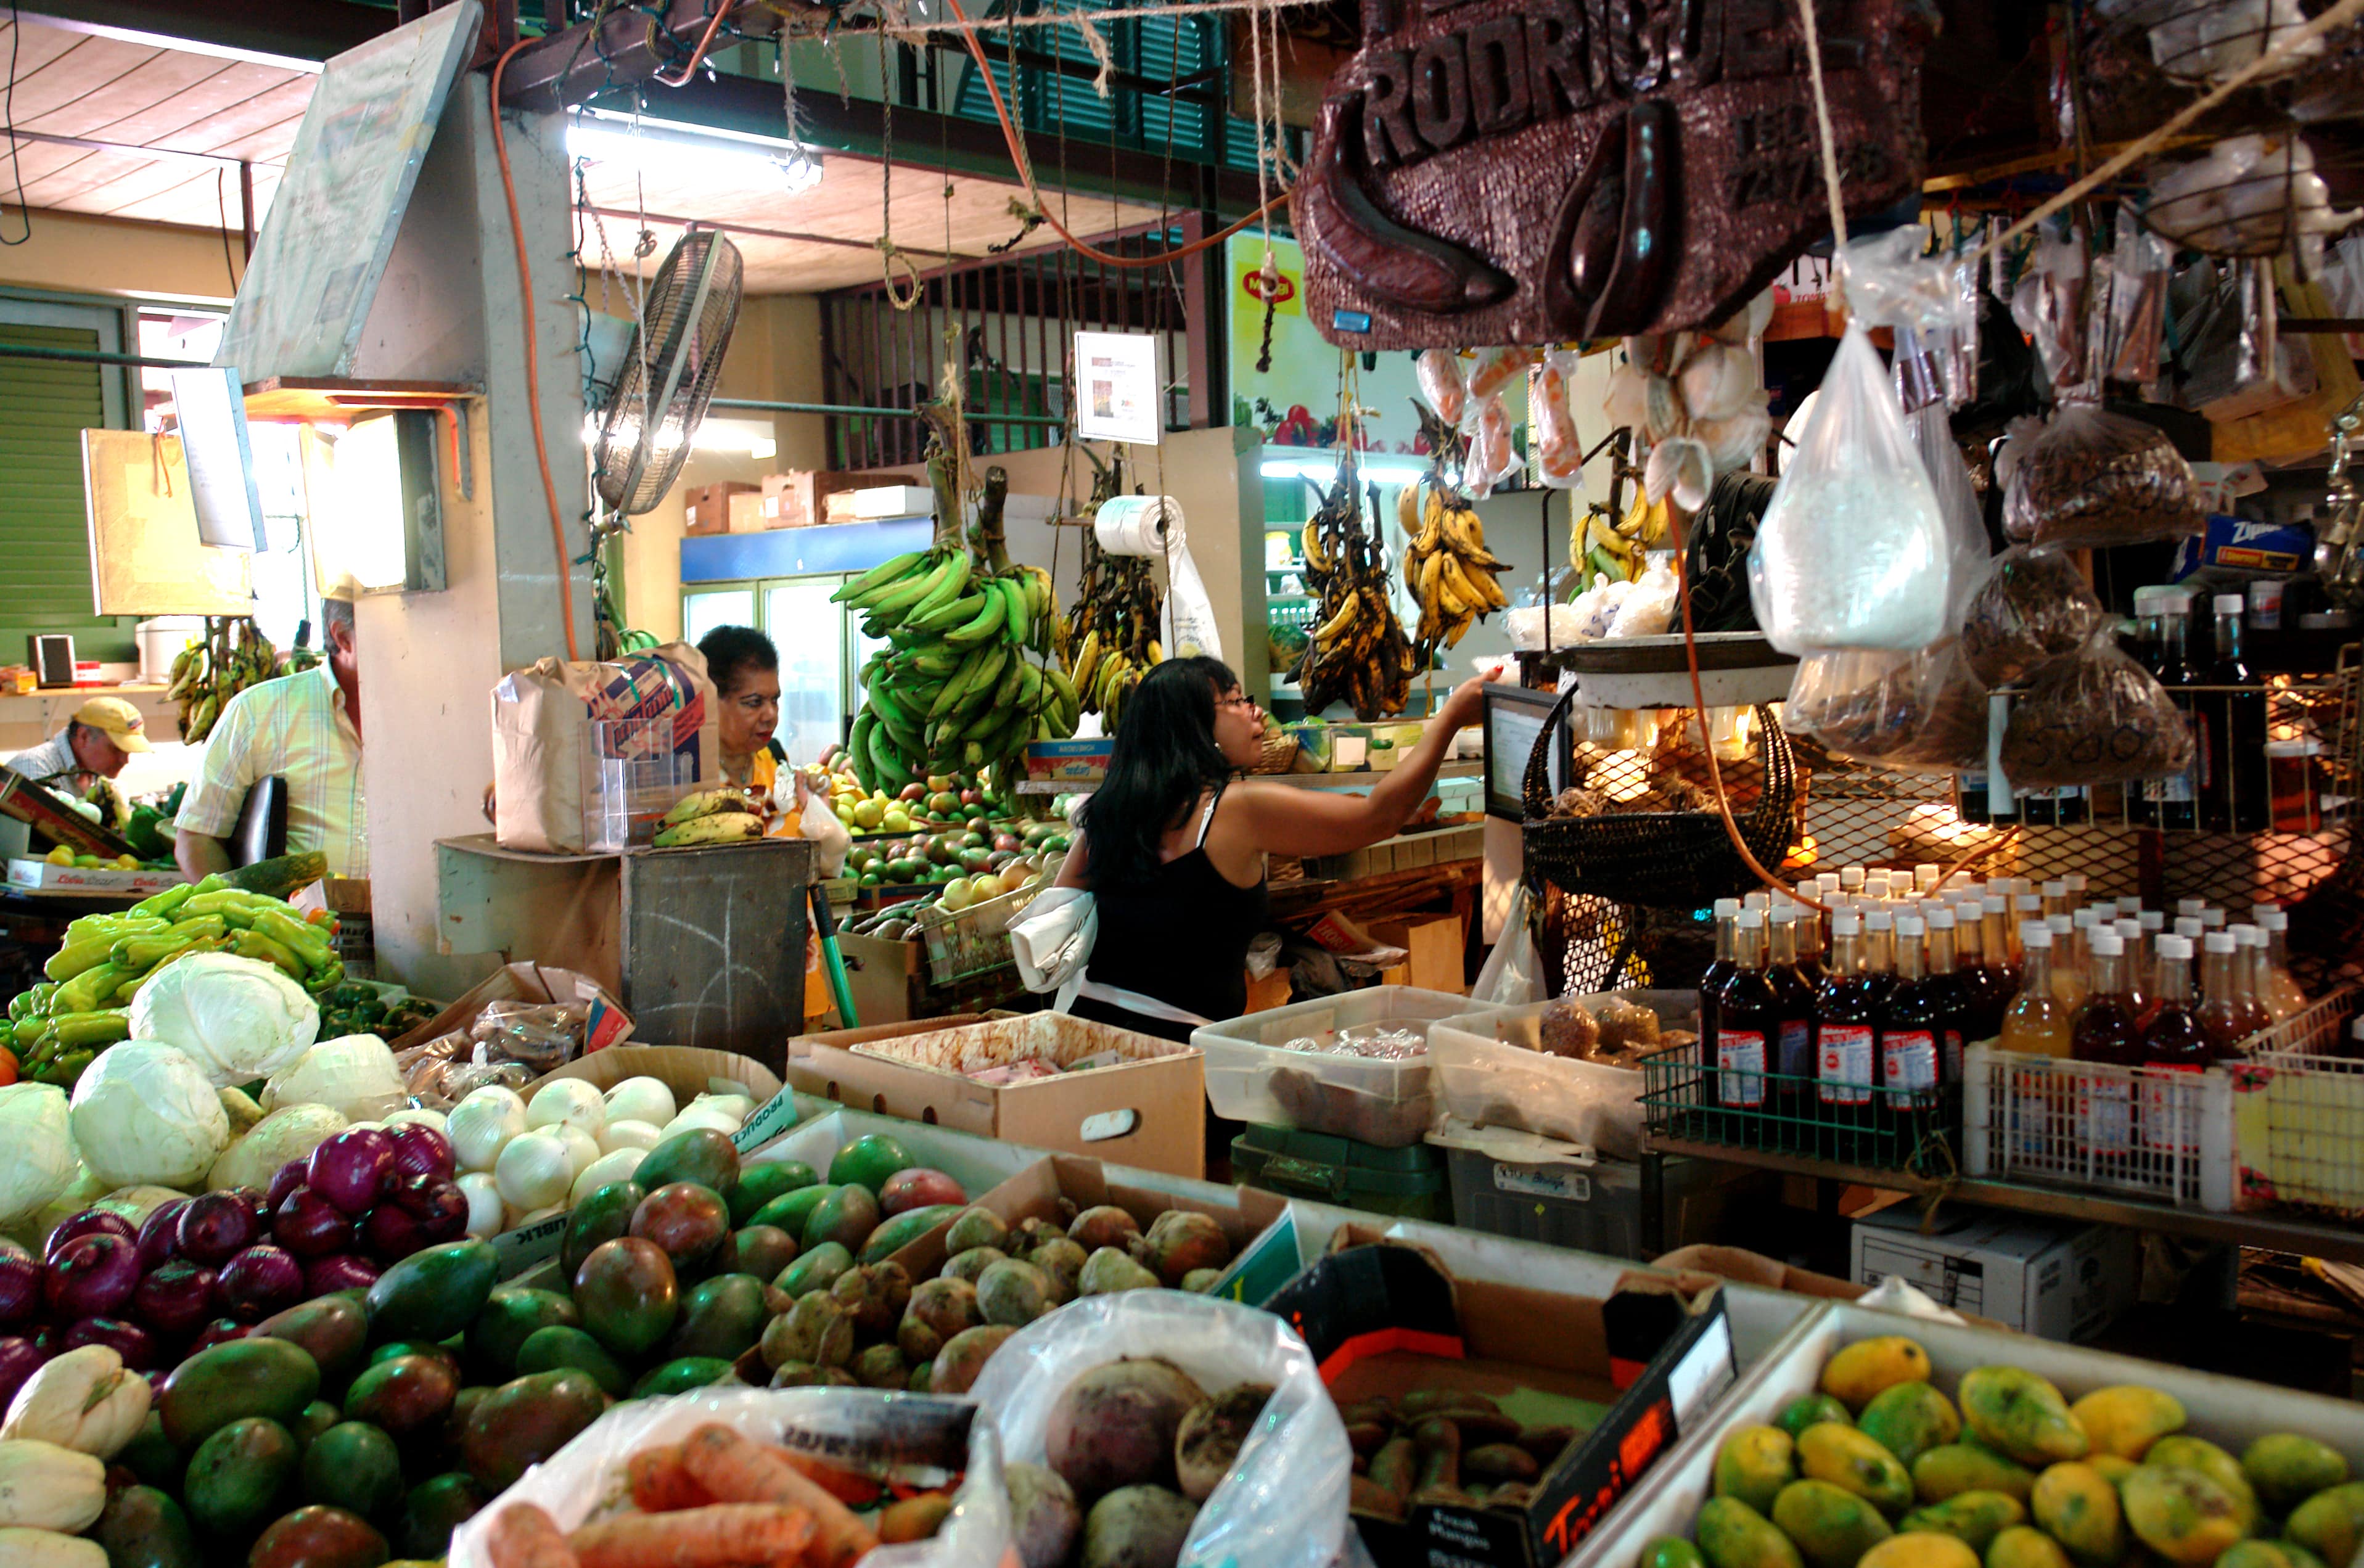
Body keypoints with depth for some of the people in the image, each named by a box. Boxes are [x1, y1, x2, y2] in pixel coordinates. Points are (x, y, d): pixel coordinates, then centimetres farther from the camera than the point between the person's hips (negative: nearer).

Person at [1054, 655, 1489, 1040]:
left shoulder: (1107, 810, 8)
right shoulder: (1241, 808, -10)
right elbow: (1381, 813, -4)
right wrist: (1452, 717, 3)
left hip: (1092, 1014, 7)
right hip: (1176, 1040, -7)